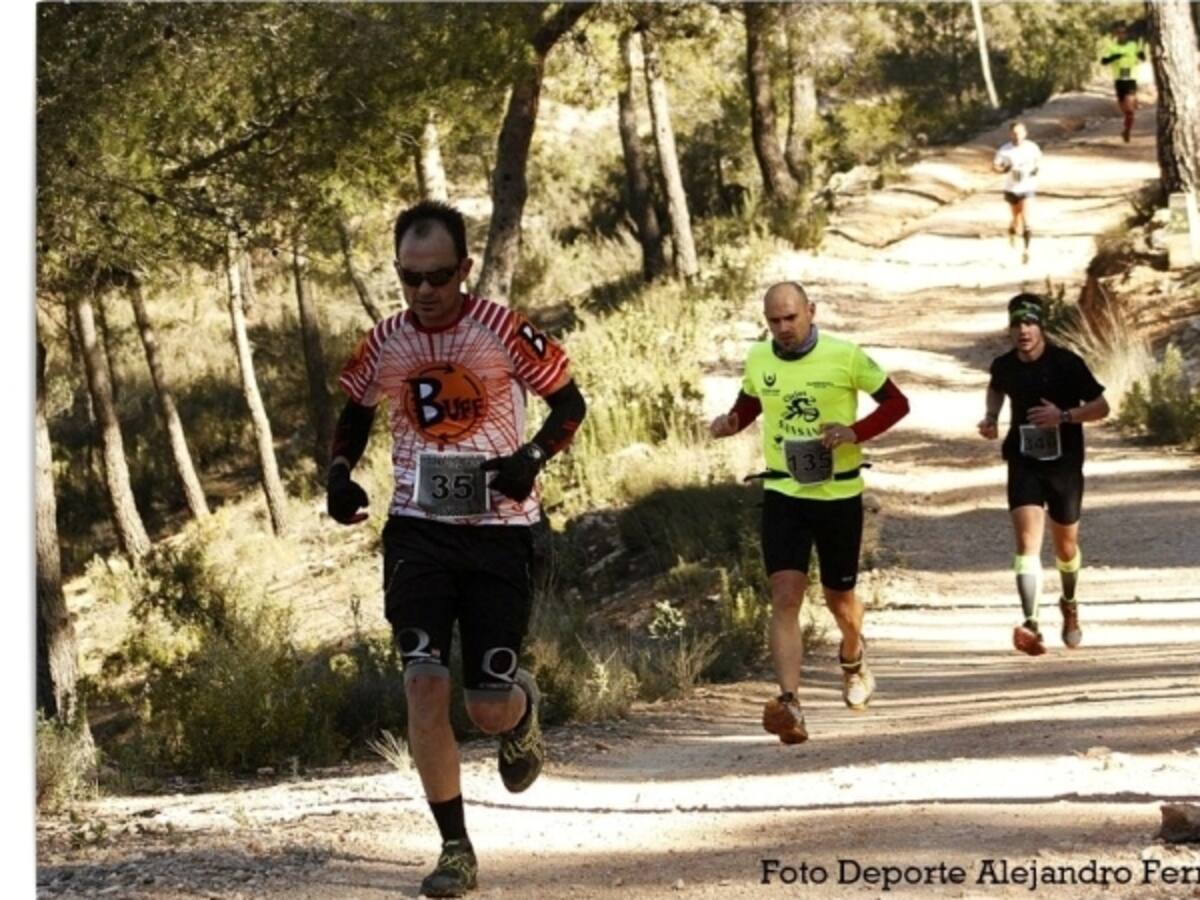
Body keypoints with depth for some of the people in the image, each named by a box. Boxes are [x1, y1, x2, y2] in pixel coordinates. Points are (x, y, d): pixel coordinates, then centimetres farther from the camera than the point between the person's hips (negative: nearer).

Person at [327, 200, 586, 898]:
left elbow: (570, 402, 0)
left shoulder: (505, 333, -10)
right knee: (425, 682, -13)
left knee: (490, 707, -2)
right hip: (419, 530, 2)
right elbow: (356, 414, 19)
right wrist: (340, 473, 0)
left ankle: (522, 711, 39)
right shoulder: (385, 345, 1)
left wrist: (533, 456, -18)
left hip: (498, 530, -2)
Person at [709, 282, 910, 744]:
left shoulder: (845, 357, -10)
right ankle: (789, 703, -25)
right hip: (783, 494, 1)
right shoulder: (758, 360, 0)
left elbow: (896, 403, -2)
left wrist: (856, 432, -19)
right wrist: (730, 422, -4)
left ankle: (853, 656, 51)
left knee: (839, 597, 15)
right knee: (785, 596, -16)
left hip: (839, 494, -1)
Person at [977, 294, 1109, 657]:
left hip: (1064, 466, -1)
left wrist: (1064, 415, -25)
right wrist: (991, 417, 4)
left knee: (1065, 546, 15)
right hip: (1024, 465, 1)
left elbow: (1101, 407, -10)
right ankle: (1031, 626, -29)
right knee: (1027, 541, -18)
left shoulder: (1067, 364, -14)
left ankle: (1069, 604, 47)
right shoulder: (1004, 365, -2)